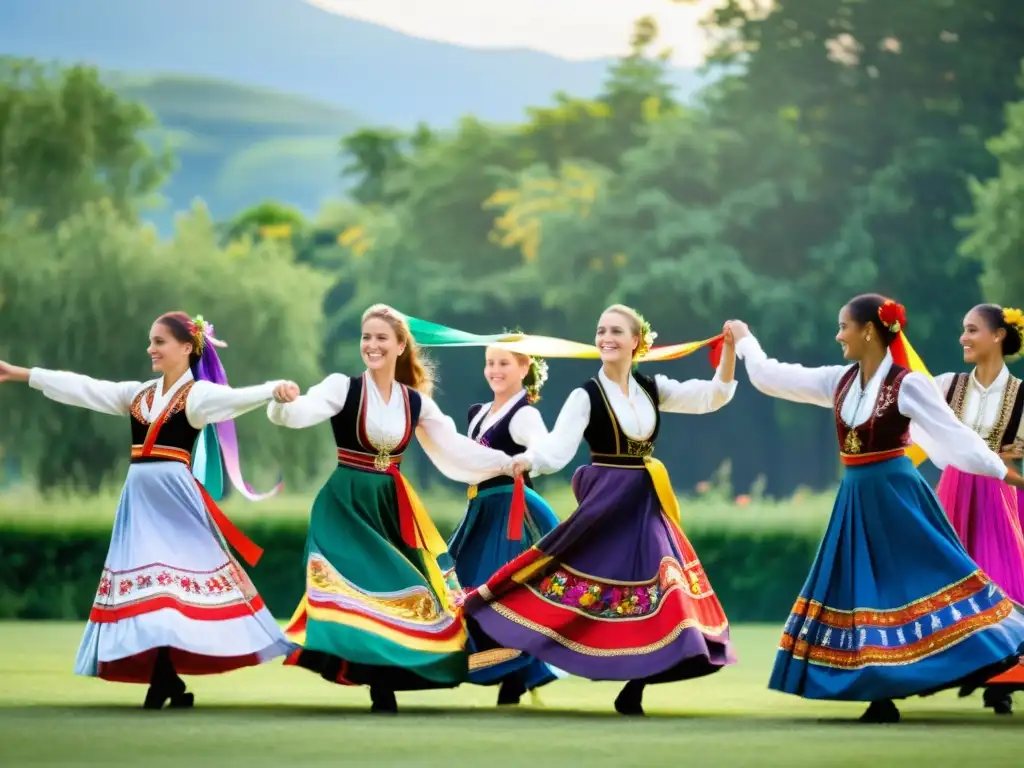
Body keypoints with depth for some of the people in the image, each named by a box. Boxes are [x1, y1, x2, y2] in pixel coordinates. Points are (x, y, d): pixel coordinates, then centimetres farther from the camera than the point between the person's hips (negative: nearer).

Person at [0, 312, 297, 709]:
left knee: (167, 583, -9)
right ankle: (170, 683, 5)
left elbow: (236, 397, -21)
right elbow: (81, 388, 18)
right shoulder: (138, 393, 15)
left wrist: (275, 389, -42)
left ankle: (163, 684, -7)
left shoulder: (198, 394, -3)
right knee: (149, 587, 3)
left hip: (174, 495, -6)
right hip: (139, 496, 6)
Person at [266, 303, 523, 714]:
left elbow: (455, 447, 10)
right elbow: (299, 413, -23)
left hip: (393, 509, 4)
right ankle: (381, 693, -12)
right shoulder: (343, 387, -8)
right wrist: (284, 402, -46)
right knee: (358, 589, -14)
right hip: (346, 506, -4)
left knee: (399, 593, 1)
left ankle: (385, 689, 6)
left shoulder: (416, 401, 4)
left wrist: (506, 462, 4)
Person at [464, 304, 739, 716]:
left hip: (648, 504, 5)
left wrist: (729, 348, -11)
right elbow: (557, 448, -19)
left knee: (650, 596, 1)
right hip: (606, 504, -4)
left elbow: (713, 396, 2)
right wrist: (520, 460, -40)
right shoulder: (586, 396, -8)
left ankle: (632, 692, 6)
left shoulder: (652, 388, 6)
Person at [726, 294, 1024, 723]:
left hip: (896, 497, -7)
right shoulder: (840, 382, 6)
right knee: (864, 592, 4)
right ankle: (883, 698, 6)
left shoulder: (908, 385, -13)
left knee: (914, 584, -11)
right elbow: (770, 378, 15)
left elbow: (954, 436, -13)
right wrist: (744, 341, 22)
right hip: (856, 500, 7)